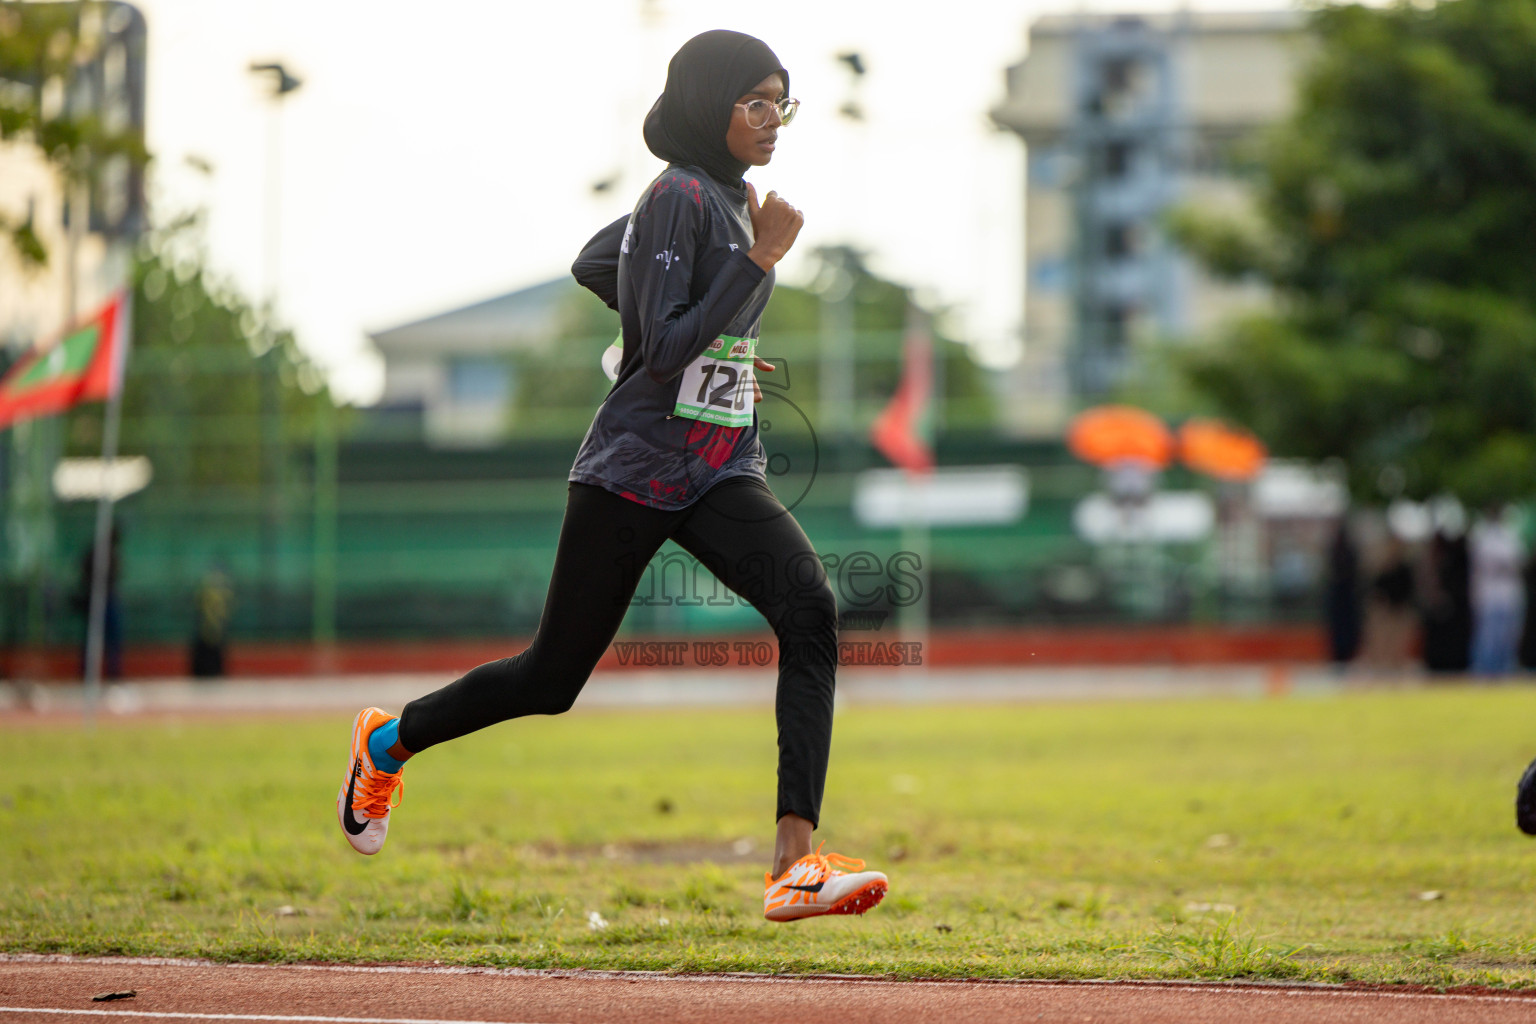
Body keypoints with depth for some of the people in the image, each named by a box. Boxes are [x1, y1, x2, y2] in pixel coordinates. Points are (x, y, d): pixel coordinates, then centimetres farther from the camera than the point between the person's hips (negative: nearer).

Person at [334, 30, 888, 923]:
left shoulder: (724, 195, 12)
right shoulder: (681, 197, -14)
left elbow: (593, 264, 25)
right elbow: (663, 350, -23)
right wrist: (759, 259, -22)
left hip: (720, 477, 7)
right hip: (637, 470, -7)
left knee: (810, 609, -21)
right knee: (553, 677, 5)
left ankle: (798, 863, -29)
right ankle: (389, 741, 35)